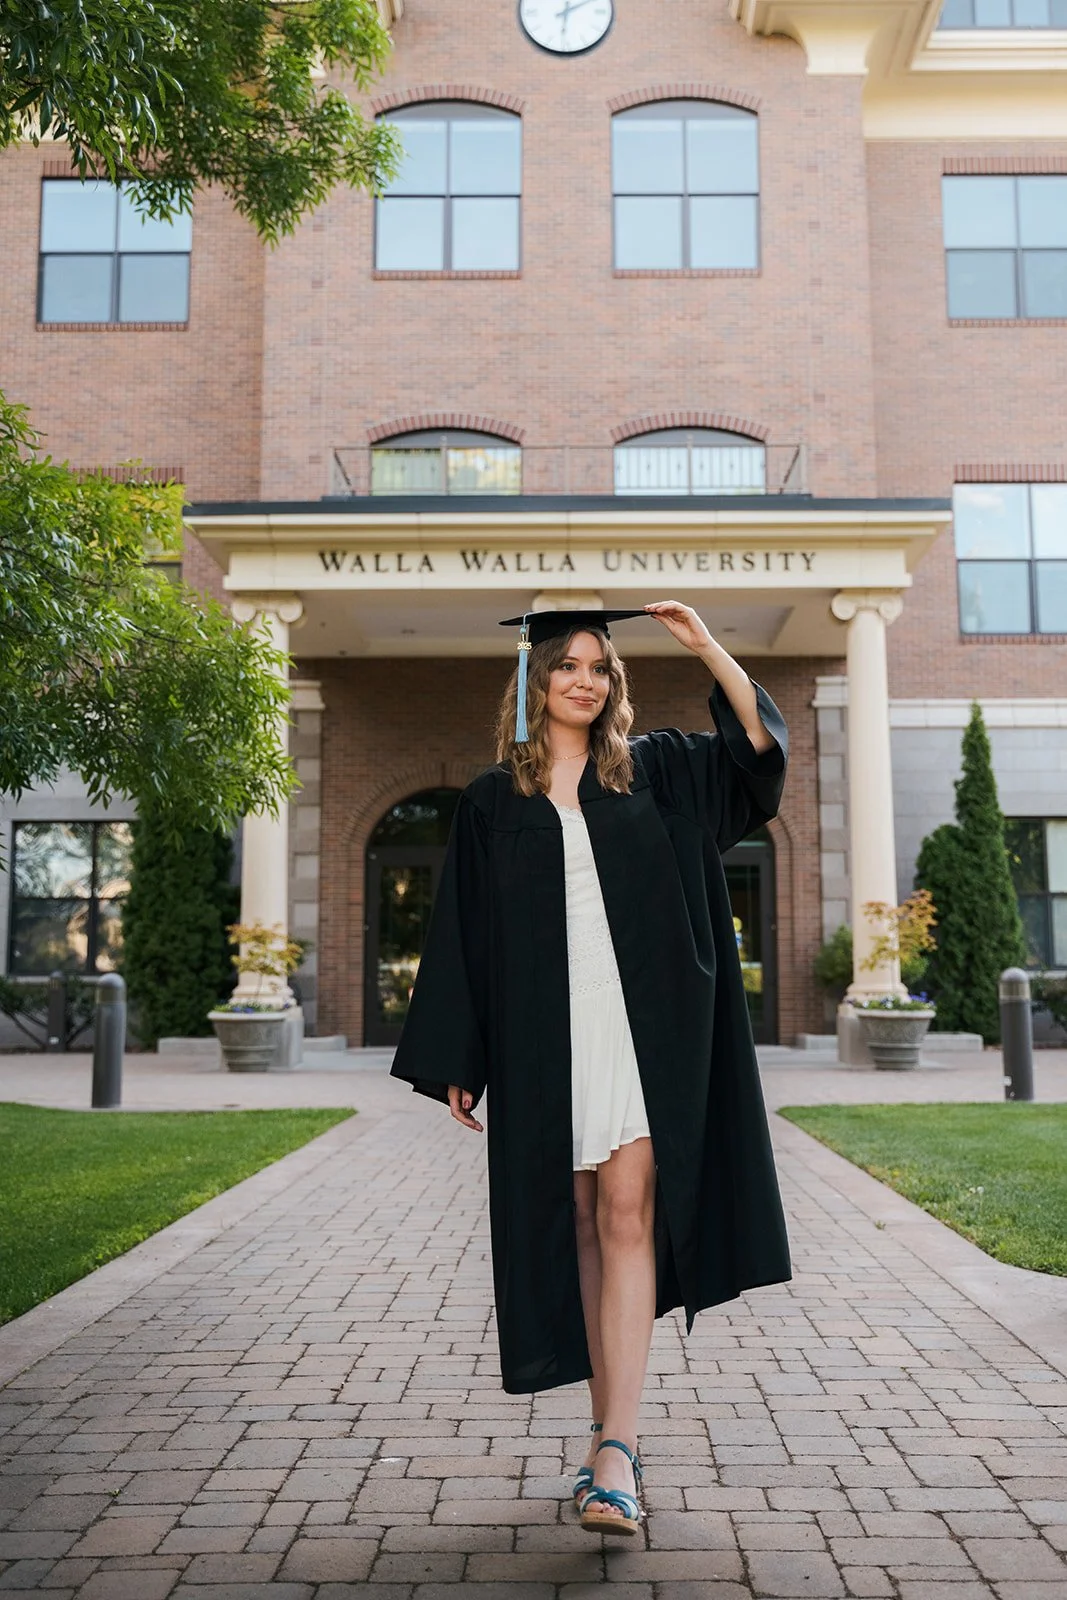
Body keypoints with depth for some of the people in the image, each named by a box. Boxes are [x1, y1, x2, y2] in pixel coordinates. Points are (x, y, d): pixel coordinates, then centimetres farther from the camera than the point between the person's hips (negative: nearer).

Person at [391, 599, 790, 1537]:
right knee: (579, 1224, 8)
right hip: (543, 1032, 1)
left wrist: (703, 644, -7)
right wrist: (457, 1063, 3)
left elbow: (759, 741, 3)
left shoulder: (654, 771, 10)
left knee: (627, 1215, -10)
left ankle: (618, 1447, -11)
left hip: (641, 1024, -1)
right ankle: (610, 1430, 20)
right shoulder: (493, 802, 8)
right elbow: (463, 937, 7)